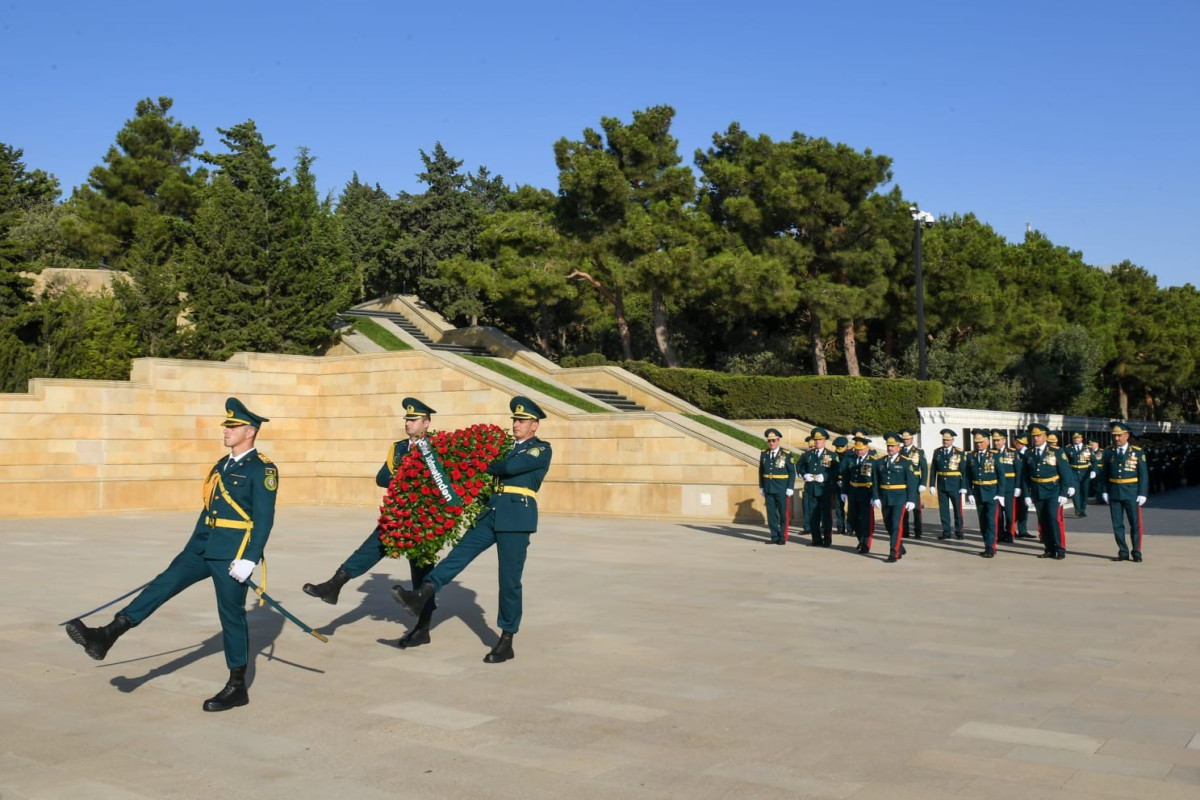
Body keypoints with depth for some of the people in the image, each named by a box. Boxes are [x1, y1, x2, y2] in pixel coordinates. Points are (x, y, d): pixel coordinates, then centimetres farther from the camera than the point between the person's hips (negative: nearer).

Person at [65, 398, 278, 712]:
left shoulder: (262, 469, -10)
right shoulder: (222, 465, 16)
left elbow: (264, 520, -15)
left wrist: (248, 559, -22)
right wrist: (191, 549, 21)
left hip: (232, 554, -8)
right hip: (204, 546, 8)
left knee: (231, 615, -1)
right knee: (164, 584, -5)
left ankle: (237, 688, 10)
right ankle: (106, 636, -9)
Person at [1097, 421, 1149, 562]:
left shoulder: (1137, 452, -1)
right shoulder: (1109, 452, 5)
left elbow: (1143, 474, -2)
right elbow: (1103, 473, 8)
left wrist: (1142, 493, -7)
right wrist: (1104, 491, 2)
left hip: (1132, 493, -2)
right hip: (1114, 493, 3)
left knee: (1135, 524, 2)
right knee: (1117, 525, 5)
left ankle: (1136, 552, 12)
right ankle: (1123, 553, 13)